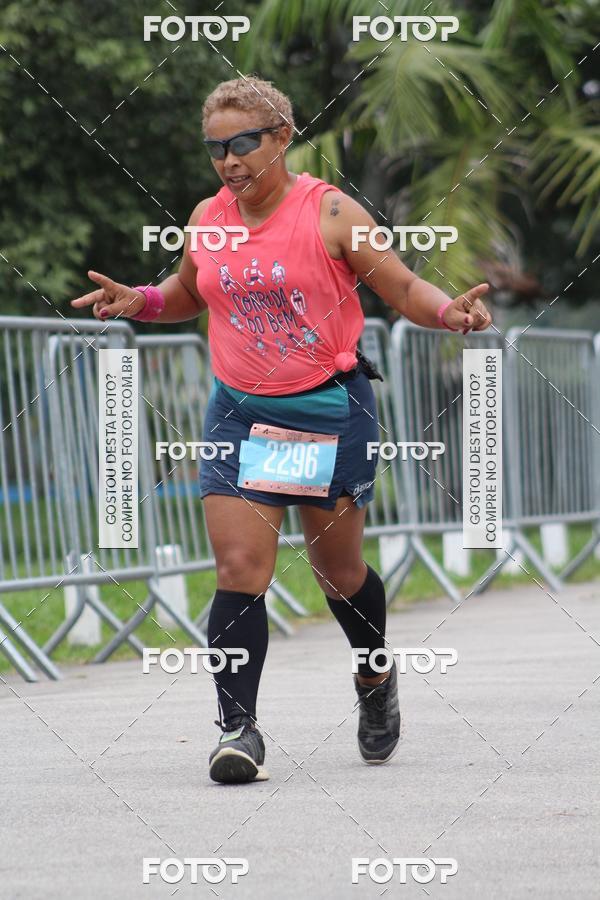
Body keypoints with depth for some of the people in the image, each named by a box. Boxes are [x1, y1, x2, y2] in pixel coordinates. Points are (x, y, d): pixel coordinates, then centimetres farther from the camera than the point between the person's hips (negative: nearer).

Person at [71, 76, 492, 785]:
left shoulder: (330, 213, -8)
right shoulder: (206, 219, 4)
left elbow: (404, 289, -5)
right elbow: (186, 297, 22)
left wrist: (451, 312, -25)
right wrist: (136, 302, 2)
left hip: (330, 411, -3)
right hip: (239, 410, 3)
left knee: (339, 572, 10)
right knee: (239, 570, -11)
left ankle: (375, 679, 39)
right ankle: (238, 726, -10)